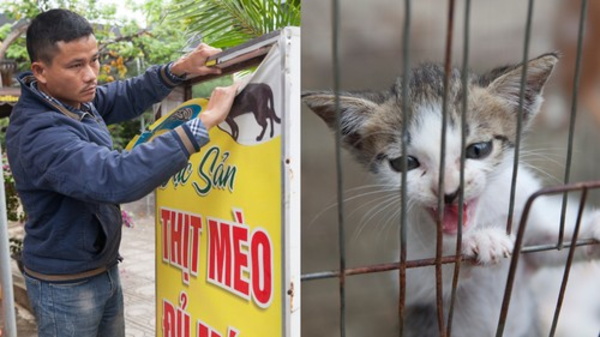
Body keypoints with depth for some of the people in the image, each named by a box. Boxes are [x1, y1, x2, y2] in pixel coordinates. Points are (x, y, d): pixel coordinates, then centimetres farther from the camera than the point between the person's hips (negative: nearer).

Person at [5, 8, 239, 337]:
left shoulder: (74, 97, -5)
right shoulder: (39, 134, -31)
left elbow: (127, 96, 8)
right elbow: (117, 178, -44)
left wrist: (176, 69, -11)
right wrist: (204, 121, -43)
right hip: (66, 284, -8)